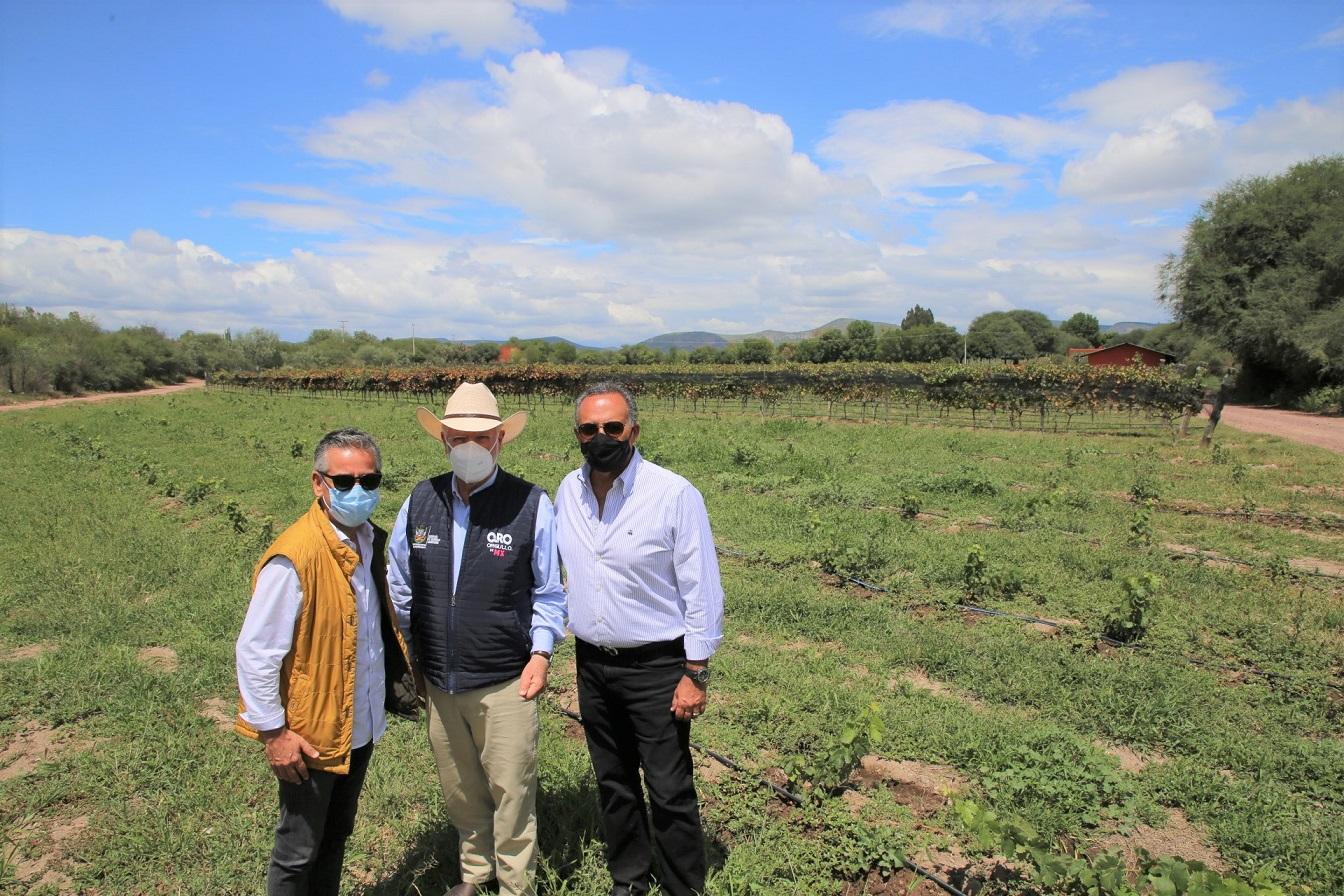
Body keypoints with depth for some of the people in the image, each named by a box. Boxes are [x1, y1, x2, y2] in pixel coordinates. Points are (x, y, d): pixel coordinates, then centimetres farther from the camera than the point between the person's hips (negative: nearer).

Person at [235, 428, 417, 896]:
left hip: (360, 725, 7)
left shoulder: (369, 540, -1)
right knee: (299, 852, 14)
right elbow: (255, 653, -20)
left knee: (336, 838, 25)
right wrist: (273, 732, -17)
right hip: (310, 736, -7)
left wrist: (399, 682, 8)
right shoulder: (293, 558, -25)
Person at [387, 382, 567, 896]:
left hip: (505, 681, -4)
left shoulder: (532, 505, -12)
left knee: (510, 790, 9)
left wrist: (541, 652, -10)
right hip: (437, 678, 4)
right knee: (459, 789, 21)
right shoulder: (420, 501, -1)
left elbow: (549, 592, -3)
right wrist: (403, 655, 11)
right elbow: (399, 586, 11)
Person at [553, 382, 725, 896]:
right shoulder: (568, 492, 0)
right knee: (613, 783, 20)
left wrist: (695, 675, -12)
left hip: (656, 666, -5)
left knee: (669, 791, 4)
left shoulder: (675, 495, -17)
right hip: (592, 663, 5)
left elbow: (702, 590, -13)